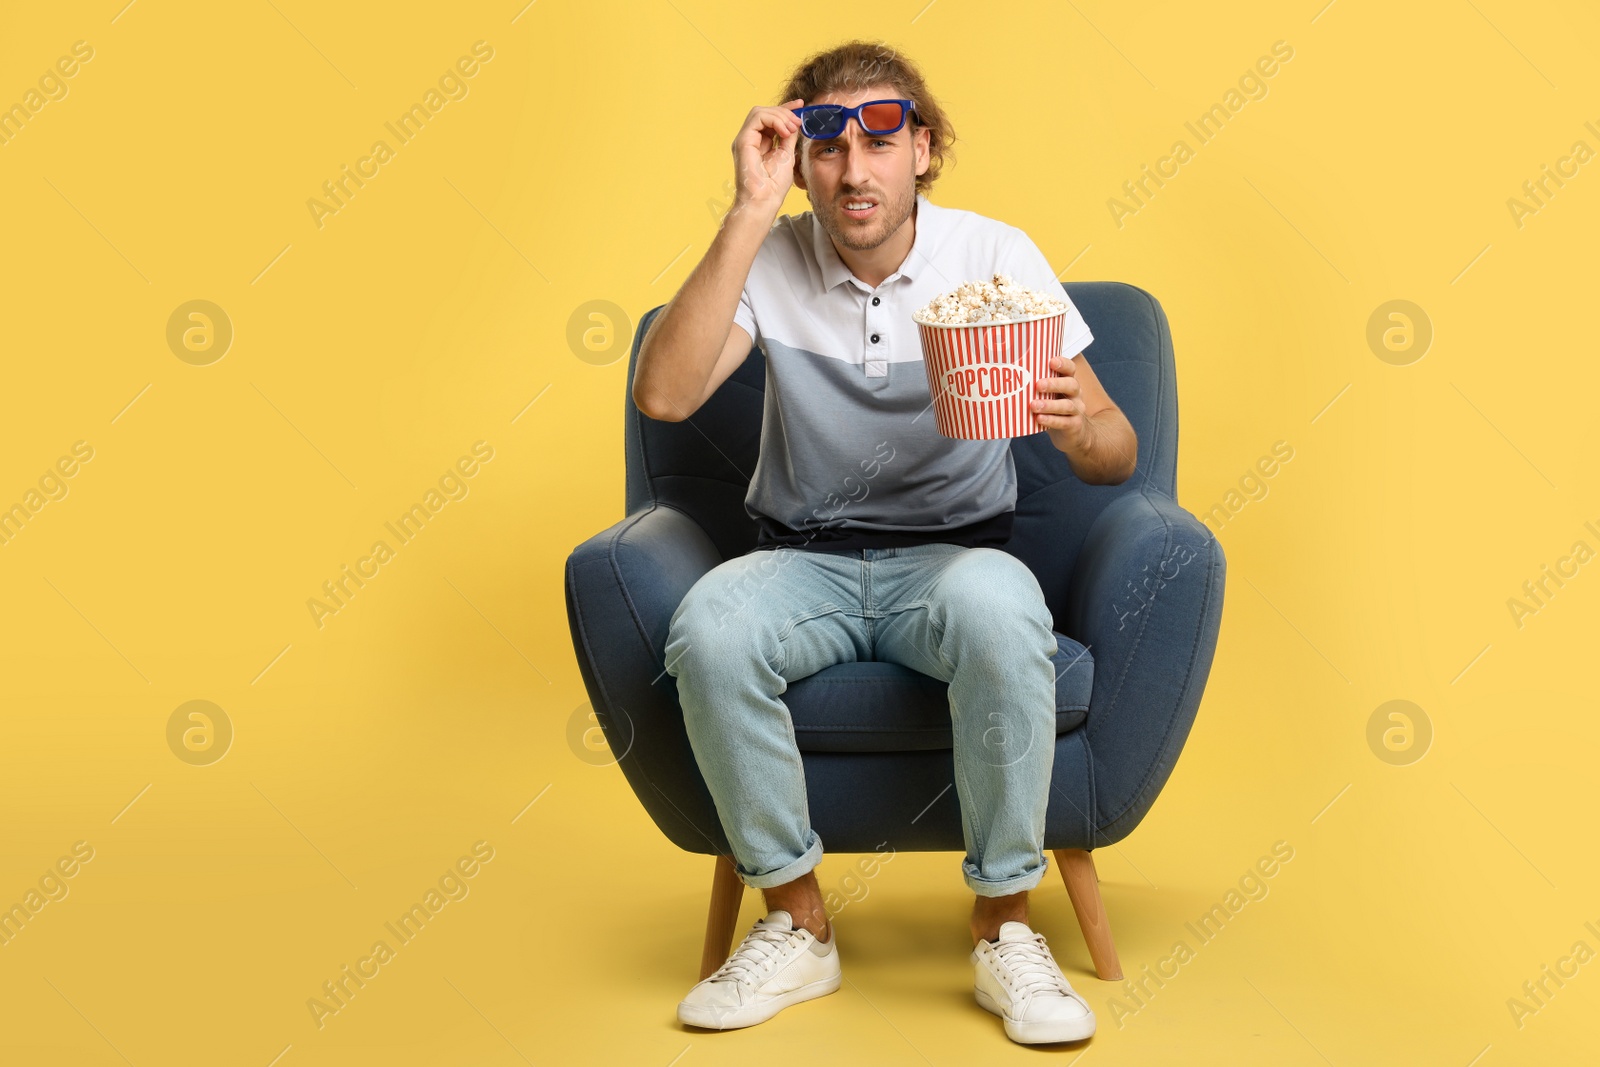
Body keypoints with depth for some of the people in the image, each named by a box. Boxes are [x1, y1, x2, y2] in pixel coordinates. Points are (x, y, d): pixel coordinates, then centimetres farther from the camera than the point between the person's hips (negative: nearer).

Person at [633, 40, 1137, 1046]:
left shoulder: (994, 254, -3)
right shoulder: (768, 262, -1)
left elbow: (1117, 453, -3)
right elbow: (664, 396, -20)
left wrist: (1076, 424, -29)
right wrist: (750, 214, -21)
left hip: (955, 549, -1)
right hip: (804, 560, 1)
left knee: (1001, 614, -36)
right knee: (709, 627, -32)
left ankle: (1005, 925, -17)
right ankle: (797, 924, -12)